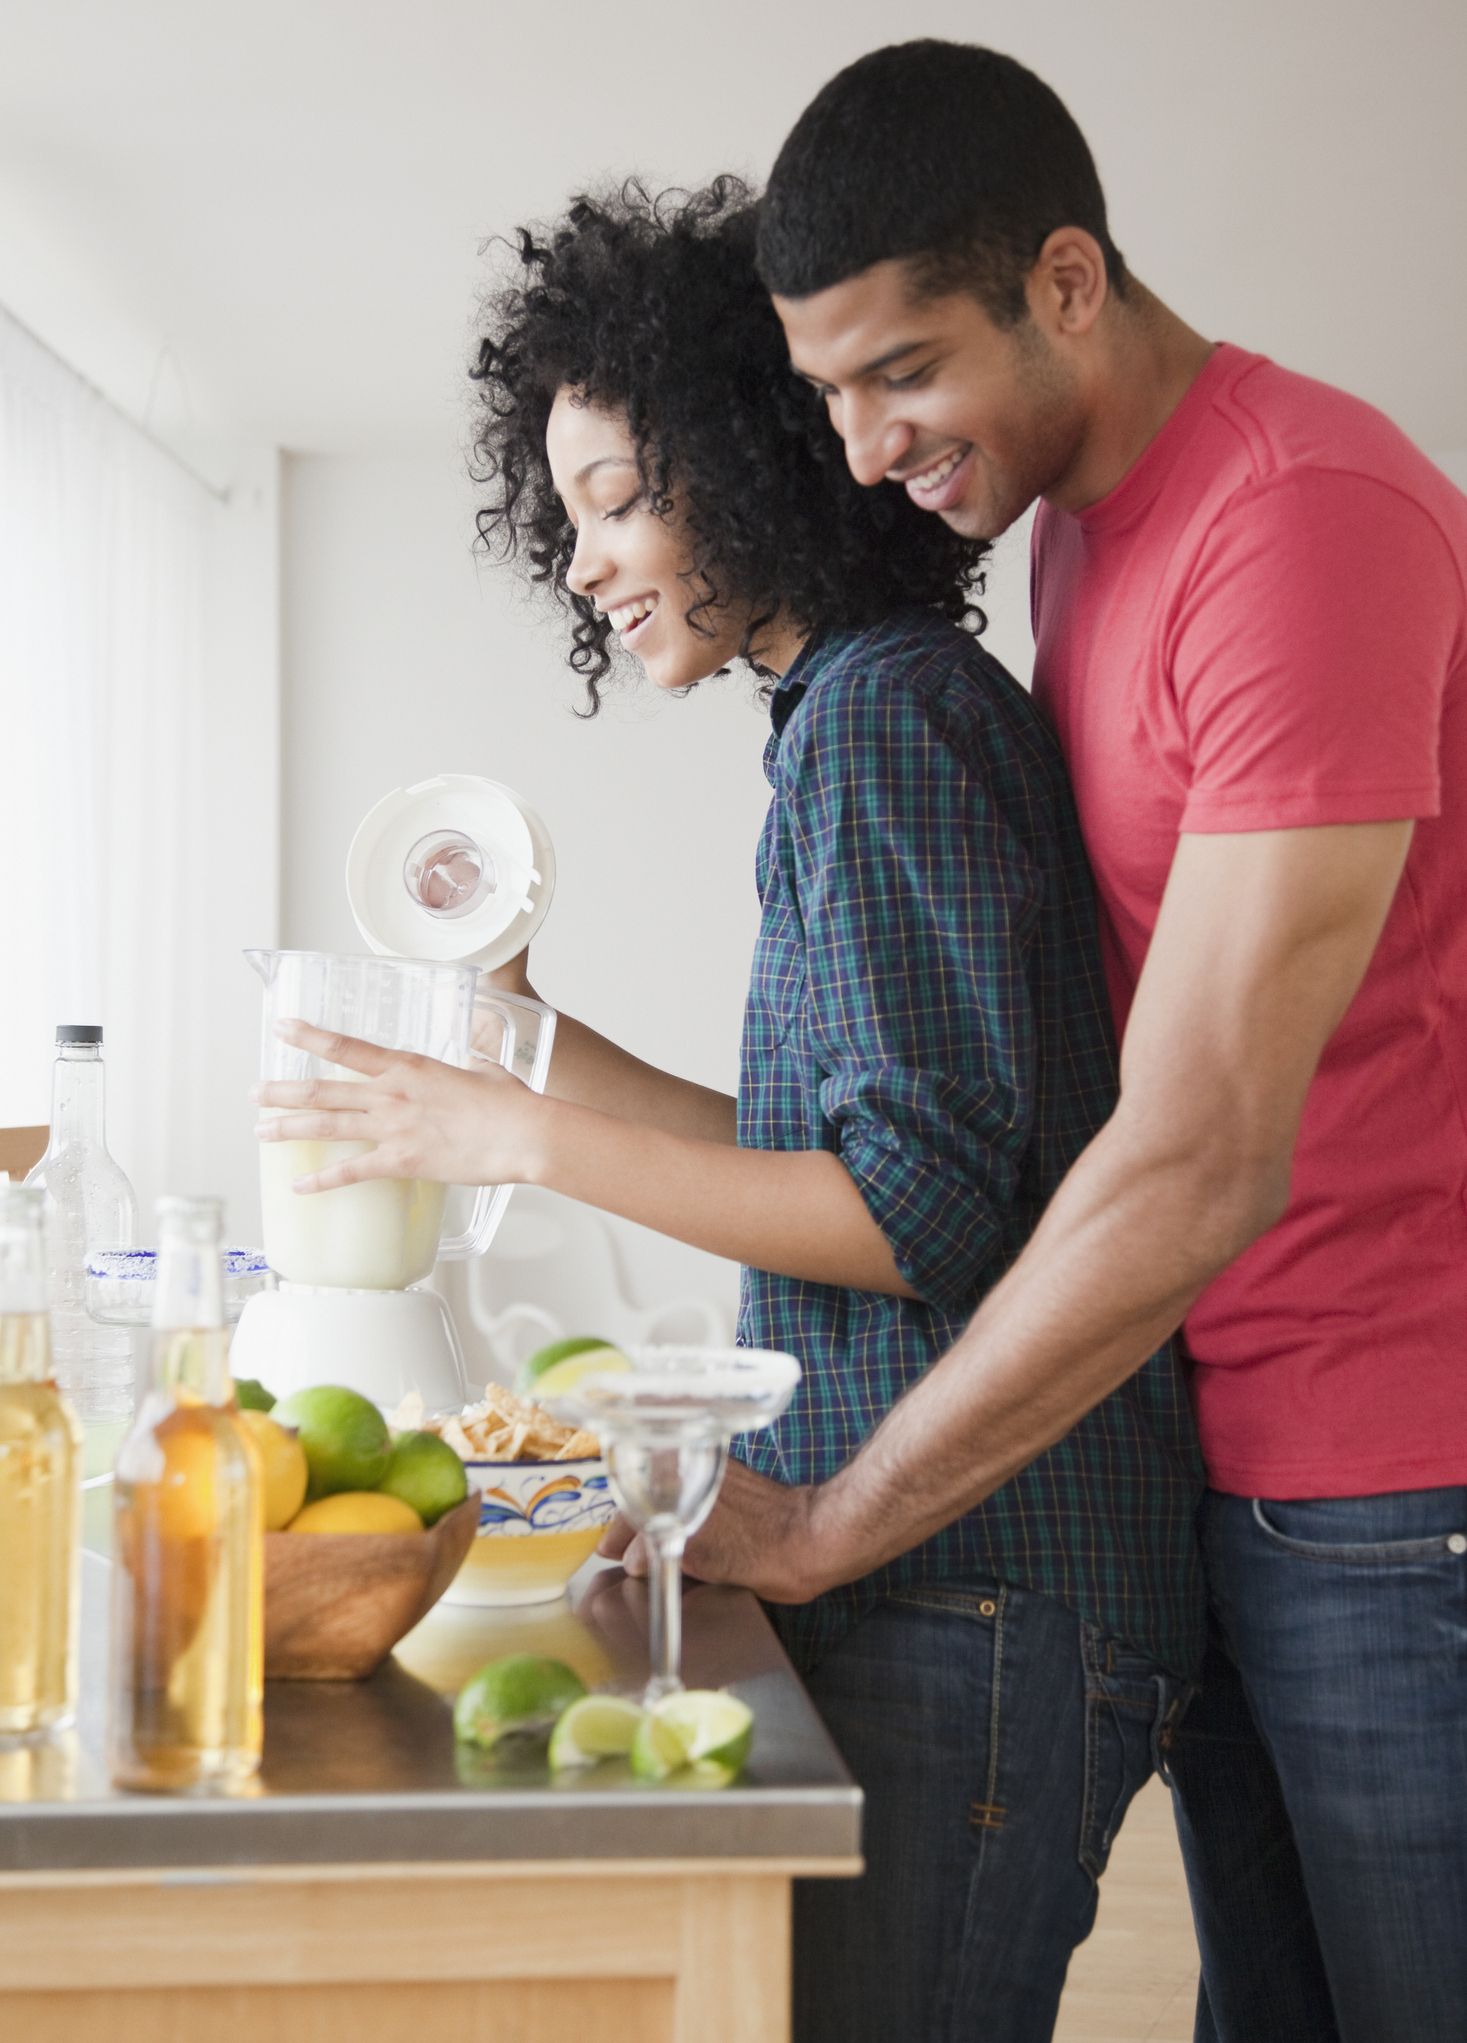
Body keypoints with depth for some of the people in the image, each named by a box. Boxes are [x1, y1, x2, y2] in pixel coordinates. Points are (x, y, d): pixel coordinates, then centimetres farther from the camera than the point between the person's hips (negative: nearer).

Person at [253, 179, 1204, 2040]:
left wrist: (519, 1136, -16)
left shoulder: (884, 712, -12)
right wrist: (531, 1030, 17)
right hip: (916, 1576, 10)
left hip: (979, 1587, -10)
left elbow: (924, 1211, -18)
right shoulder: (860, 715, 17)